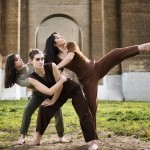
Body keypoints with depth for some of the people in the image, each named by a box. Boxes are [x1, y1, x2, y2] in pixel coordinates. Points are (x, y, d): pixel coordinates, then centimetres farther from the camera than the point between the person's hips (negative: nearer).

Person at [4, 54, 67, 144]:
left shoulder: (31, 65, -9)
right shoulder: (18, 78, -11)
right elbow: (29, 83, -27)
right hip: (38, 93, 0)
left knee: (58, 112, -8)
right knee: (27, 111, -20)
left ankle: (61, 136, 11)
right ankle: (22, 136, -8)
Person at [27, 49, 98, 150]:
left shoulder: (52, 66, -28)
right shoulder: (32, 78, -21)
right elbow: (48, 91, -28)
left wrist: (53, 101, -12)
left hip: (72, 88, -3)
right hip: (60, 92, 3)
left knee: (84, 113, -11)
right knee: (44, 109, -9)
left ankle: (92, 141, -6)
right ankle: (38, 138, 8)